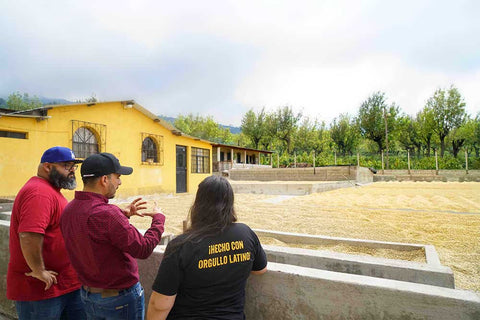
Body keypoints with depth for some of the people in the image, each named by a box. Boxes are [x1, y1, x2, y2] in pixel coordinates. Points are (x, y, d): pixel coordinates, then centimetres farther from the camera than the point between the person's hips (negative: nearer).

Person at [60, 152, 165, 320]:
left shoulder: (68, 210, -4)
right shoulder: (106, 213, -31)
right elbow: (143, 249, -26)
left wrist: (123, 213, 7)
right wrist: (158, 219, -12)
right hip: (121, 297, -7)